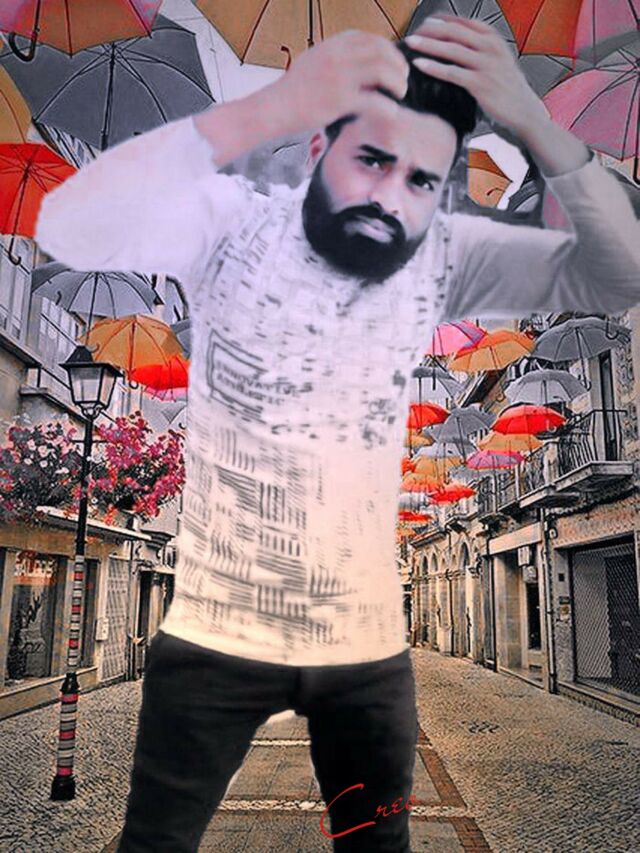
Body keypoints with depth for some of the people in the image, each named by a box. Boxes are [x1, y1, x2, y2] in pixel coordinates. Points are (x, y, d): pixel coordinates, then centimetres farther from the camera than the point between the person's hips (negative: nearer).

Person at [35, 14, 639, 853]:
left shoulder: (444, 257, -6)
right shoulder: (231, 224, -12)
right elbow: (69, 229, -28)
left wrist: (533, 121, -27)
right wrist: (269, 109, -37)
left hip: (368, 642, 2)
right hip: (215, 634, -1)